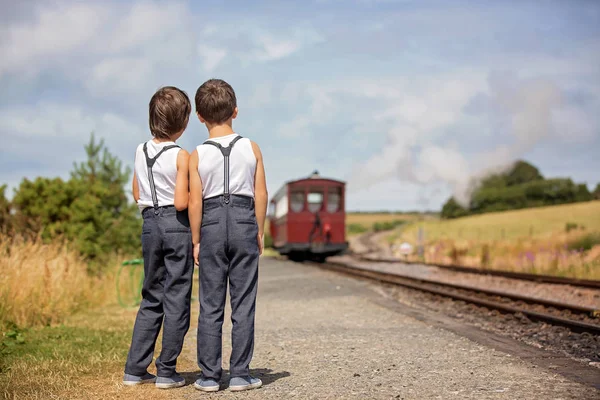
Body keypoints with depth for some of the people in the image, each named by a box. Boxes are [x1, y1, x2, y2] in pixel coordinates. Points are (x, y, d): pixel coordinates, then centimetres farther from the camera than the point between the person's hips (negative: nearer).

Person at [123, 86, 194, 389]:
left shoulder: (141, 151, 7)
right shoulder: (181, 156, -12)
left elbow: (137, 195, 14)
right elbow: (181, 202, -17)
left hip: (150, 224, 6)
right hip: (176, 226, -6)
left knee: (151, 297, 15)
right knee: (176, 297, 2)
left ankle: (135, 369, 14)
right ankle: (166, 372, 5)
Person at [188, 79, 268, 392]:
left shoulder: (197, 155, -3)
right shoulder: (252, 148, 0)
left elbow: (195, 202, -4)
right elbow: (261, 194, 0)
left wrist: (196, 240, 4)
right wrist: (259, 231, 9)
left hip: (211, 224, 0)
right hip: (244, 221, 0)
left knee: (210, 305, 7)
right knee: (243, 303, 5)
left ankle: (209, 375, 10)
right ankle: (240, 375, 7)